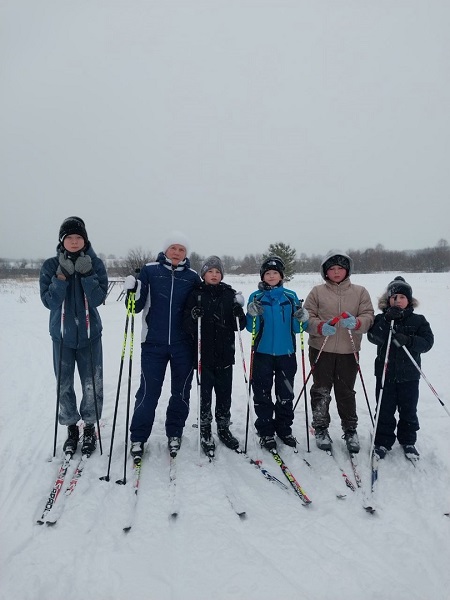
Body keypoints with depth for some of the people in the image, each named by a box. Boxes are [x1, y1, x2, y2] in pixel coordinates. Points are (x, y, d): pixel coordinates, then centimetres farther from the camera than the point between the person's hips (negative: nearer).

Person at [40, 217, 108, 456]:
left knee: (92, 385, 3)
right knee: (64, 386, 7)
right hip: (62, 335, 1)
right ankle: (71, 428, 28)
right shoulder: (51, 265, -3)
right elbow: (48, 301, -9)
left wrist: (86, 274, -23)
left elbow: (98, 299, -11)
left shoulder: (95, 263, -4)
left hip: (90, 334, 0)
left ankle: (90, 427, 24)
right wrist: (62, 276, -20)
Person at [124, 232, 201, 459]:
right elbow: (137, 306, -2)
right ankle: (138, 438, 17)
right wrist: (132, 291, -21)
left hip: (183, 345, 2)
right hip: (154, 343, -2)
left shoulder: (192, 276, 4)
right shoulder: (150, 270, -1)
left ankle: (174, 434, 28)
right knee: (148, 392, 1)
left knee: (181, 392, 11)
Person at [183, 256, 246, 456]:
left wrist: (239, 312, -15)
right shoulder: (196, 294, -1)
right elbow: (186, 325, -5)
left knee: (225, 393, 11)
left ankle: (223, 428, 28)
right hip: (204, 353, -2)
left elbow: (239, 325, 5)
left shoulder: (229, 294, 5)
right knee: (205, 394, 3)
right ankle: (205, 432, 19)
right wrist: (193, 317, -25)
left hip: (225, 352, 2)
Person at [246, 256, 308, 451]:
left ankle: (284, 428, 26)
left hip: (286, 352, 2)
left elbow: (296, 328, 6)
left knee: (286, 394, 11)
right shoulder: (256, 297, 0)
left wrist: (303, 319, -14)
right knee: (262, 394, 5)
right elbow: (251, 328, -2)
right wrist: (253, 315, -21)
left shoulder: (291, 296, 4)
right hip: (263, 352, -1)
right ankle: (265, 432, 17)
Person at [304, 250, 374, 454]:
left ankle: (350, 430, 27)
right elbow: (307, 317, -1)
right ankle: (321, 429, 23)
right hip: (321, 349, -1)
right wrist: (321, 327, -20)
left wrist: (356, 323, -22)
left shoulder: (360, 292, 5)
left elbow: (368, 317, -1)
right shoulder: (317, 291, 2)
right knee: (321, 391, 7)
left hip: (348, 351, 1)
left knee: (346, 392, 11)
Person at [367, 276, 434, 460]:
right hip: (385, 373, 0)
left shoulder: (418, 320, 1)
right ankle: (383, 442, 21)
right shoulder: (381, 319, -1)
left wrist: (408, 341, -26)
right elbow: (373, 337, -17)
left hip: (409, 375, 1)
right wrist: (387, 320, -28)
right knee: (384, 410, 7)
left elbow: (427, 342, -9)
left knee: (408, 410, 13)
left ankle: (408, 441, 31)